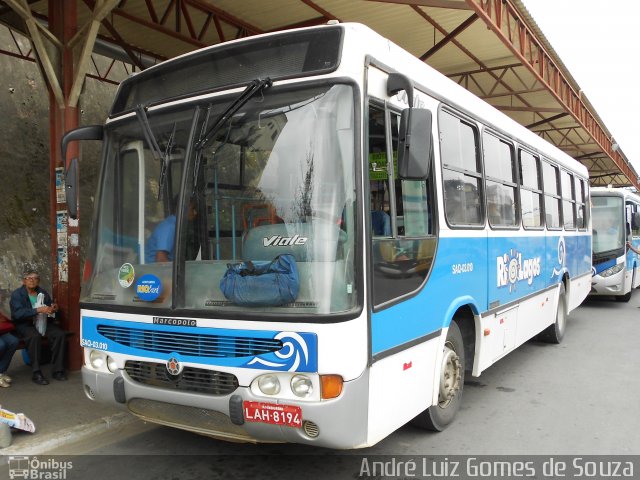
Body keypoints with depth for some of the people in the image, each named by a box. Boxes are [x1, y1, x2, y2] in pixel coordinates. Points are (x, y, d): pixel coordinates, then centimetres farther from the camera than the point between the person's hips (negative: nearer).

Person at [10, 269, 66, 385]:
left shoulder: (43, 293, 13)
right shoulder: (17, 294, -3)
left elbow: (49, 308, 18)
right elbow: (17, 313, -19)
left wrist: (54, 309, -8)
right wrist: (38, 310, -30)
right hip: (24, 324, -4)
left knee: (60, 334, -24)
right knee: (35, 336, -37)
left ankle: (57, 370, -18)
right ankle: (36, 373, -31)